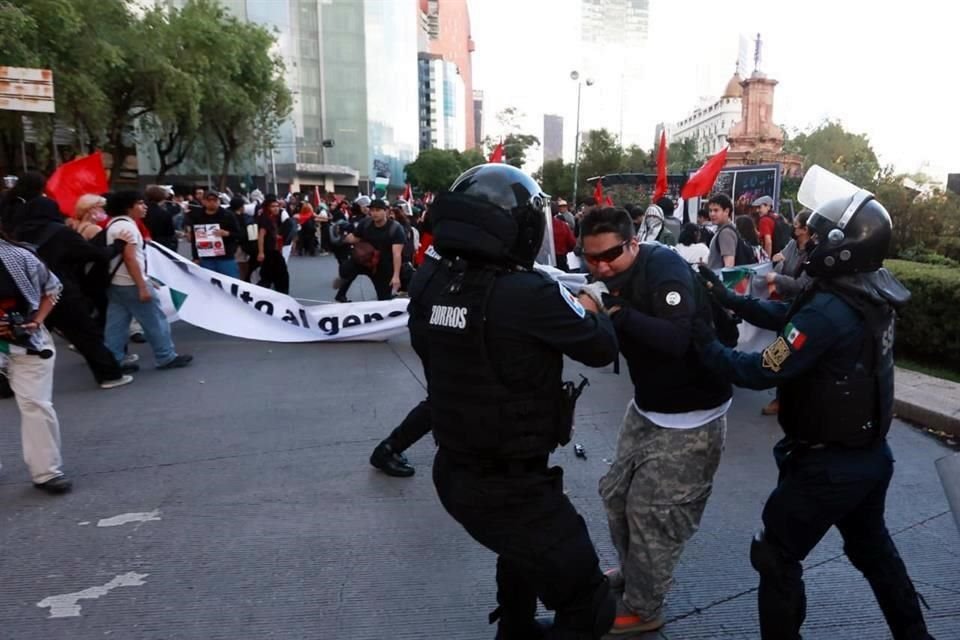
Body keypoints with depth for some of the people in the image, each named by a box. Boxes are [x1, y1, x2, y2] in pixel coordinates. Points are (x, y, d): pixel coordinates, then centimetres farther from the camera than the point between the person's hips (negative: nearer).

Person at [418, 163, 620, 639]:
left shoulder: (427, 285, -6)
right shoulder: (530, 294, -25)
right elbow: (602, 348, -11)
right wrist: (591, 310, 11)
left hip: (452, 473, 8)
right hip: (508, 487, -8)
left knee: (526, 546, 36)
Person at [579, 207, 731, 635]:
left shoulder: (665, 267, -24)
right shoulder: (611, 277, -1)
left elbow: (678, 340, -37)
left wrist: (618, 311, -39)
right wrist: (589, 314, -19)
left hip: (691, 415, -8)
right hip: (647, 406, 8)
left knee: (653, 512, 0)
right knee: (617, 494, 17)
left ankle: (642, 609, 21)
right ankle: (631, 574, 41)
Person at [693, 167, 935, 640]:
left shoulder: (830, 309, -29)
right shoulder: (872, 289, -2)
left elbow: (762, 372, -25)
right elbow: (789, 316, 4)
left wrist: (705, 345, -14)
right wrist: (730, 298, -1)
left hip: (827, 463, -9)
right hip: (871, 454, 9)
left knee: (776, 558, 9)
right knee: (873, 548, 29)